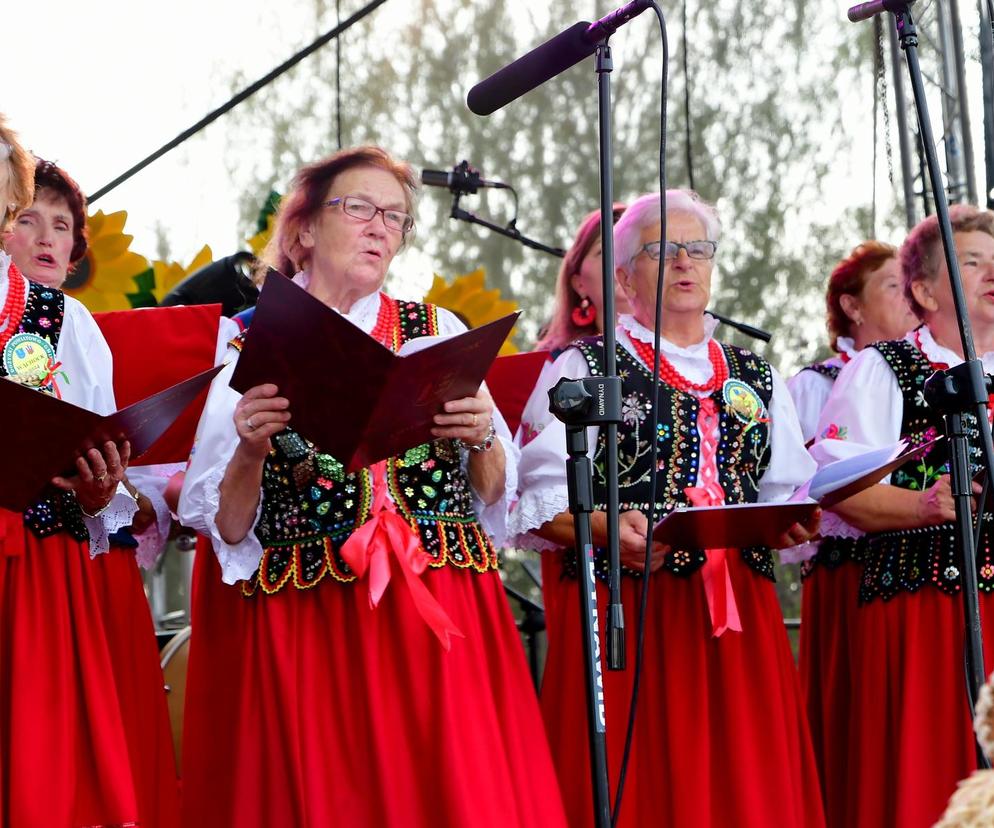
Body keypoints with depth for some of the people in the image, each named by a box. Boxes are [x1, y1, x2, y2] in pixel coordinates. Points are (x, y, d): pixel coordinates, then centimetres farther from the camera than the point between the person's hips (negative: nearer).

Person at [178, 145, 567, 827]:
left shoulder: (438, 331, 12)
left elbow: (497, 496, 12)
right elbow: (224, 527, 3)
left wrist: (483, 438, -7)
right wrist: (250, 451, -14)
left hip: (442, 619, 2)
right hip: (299, 634, -1)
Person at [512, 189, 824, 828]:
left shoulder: (757, 380, 20)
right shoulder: (582, 368, 6)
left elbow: (790, 493, 18)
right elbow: (541, 498, -3)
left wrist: (789, 523, -4)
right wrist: (607, 528, -20)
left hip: (738, 615, 4)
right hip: (622, 615, -4)